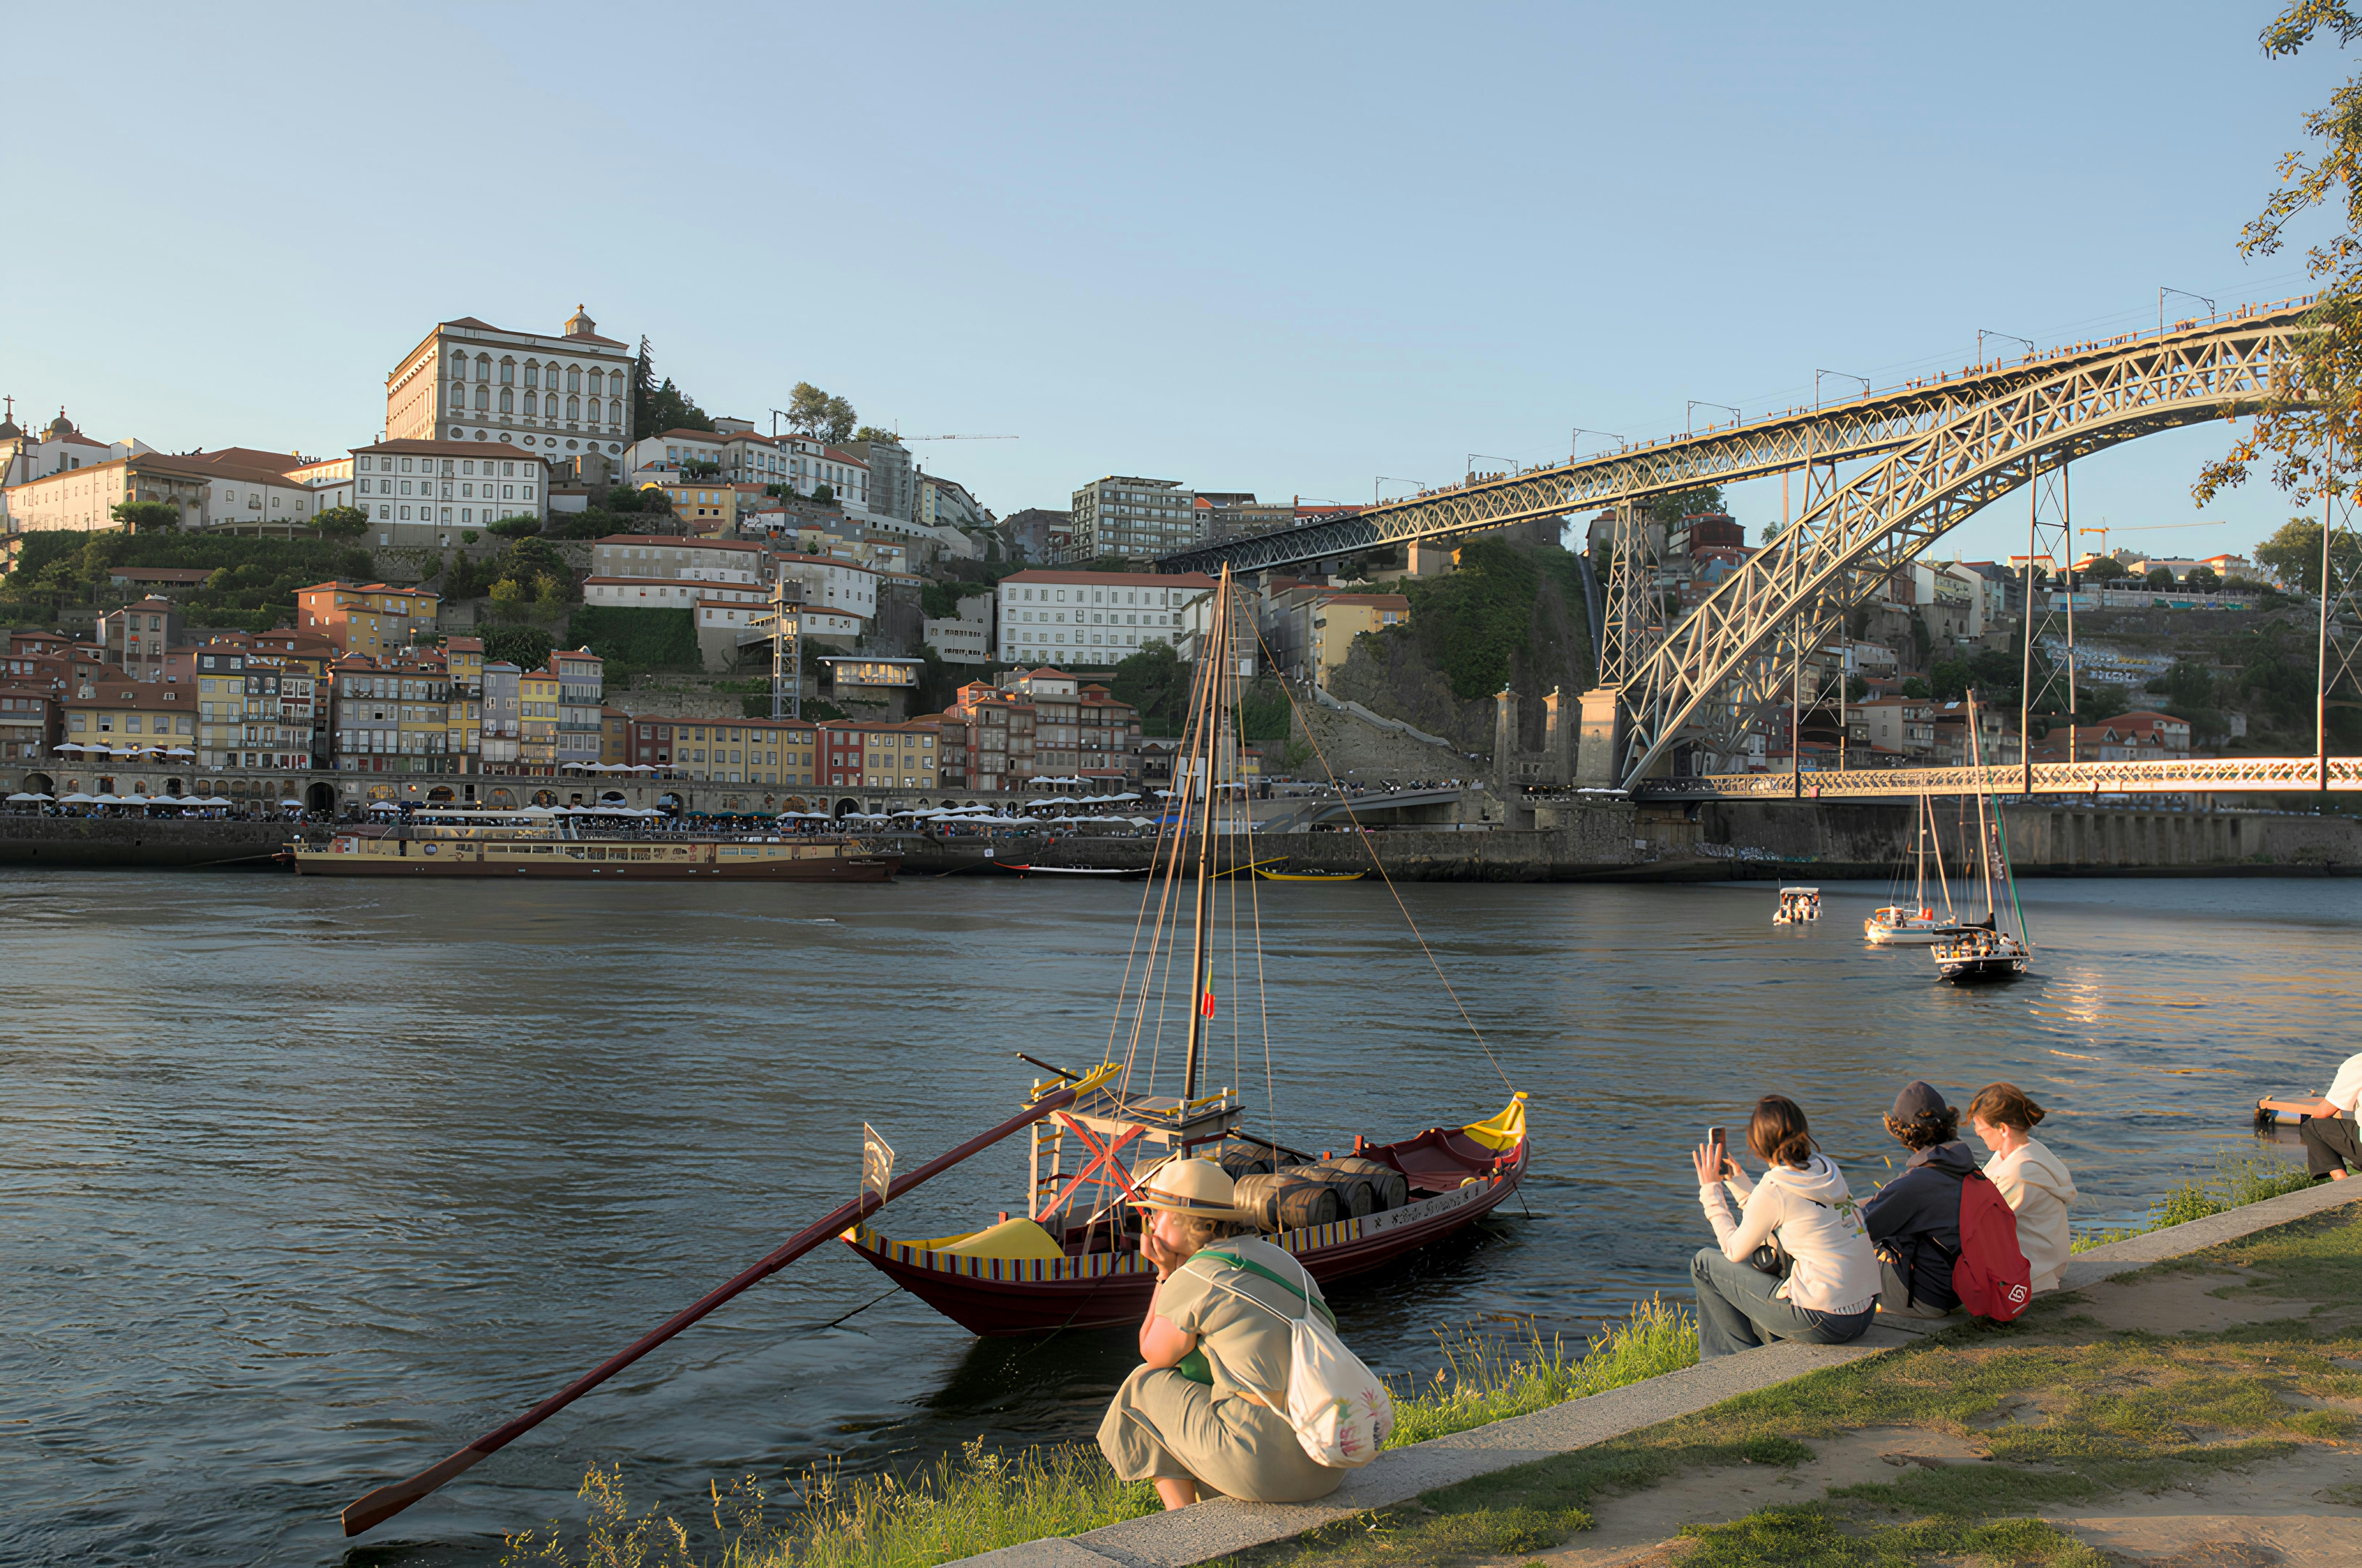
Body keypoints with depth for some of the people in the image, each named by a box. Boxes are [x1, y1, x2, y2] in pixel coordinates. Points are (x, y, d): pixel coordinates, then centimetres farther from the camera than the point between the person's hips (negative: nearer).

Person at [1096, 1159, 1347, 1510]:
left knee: (1146, 1386, 16)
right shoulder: (1276, 1258, 16)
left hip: (1267, 1464, -8)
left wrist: (1166, 1273, 12)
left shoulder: (1191, 1280, -8)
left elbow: (1154, 1356, 11)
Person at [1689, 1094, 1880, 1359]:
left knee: (1705, 1263, 7)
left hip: (1824, 1322, -8)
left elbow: (1734, 1251, 0)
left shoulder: (1773, 1189, -14)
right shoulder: (1827, 1172, 7)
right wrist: (1739, 1183, 27)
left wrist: (1711, 1192, 9)